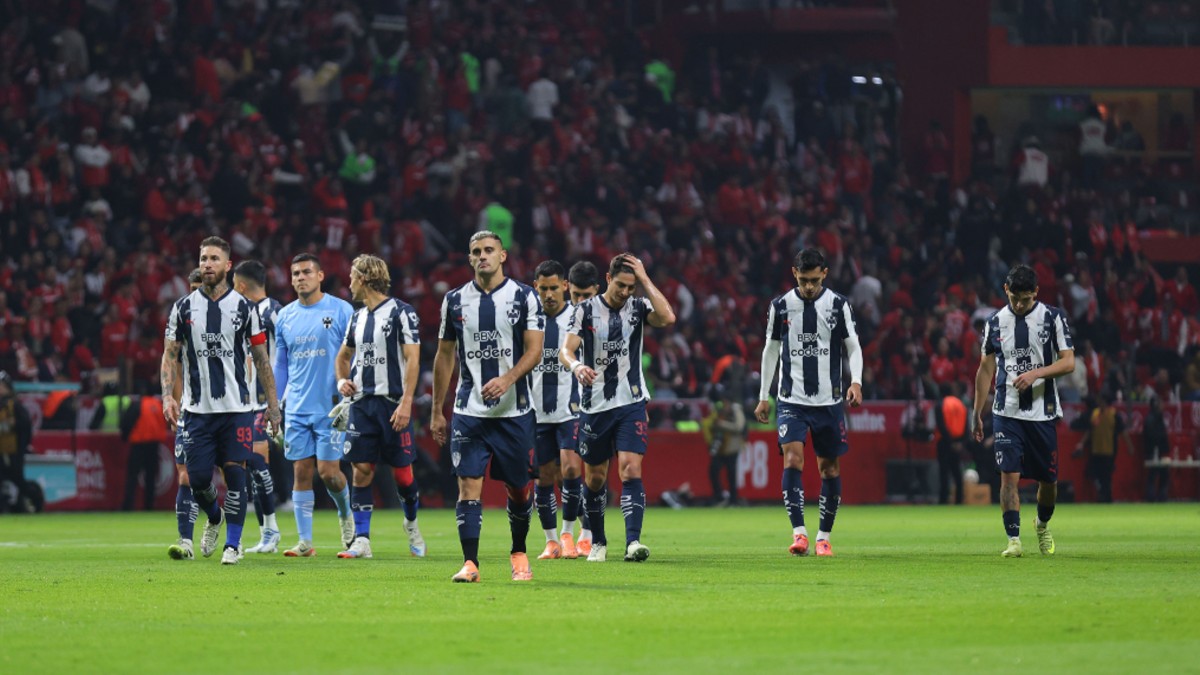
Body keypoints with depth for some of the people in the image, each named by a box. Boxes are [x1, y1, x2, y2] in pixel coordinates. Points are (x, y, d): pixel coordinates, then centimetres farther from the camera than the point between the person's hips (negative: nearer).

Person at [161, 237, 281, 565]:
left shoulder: (244, 308, 3)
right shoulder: (183, 307, 5)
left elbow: (261, 358, 7)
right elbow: (170, 355, 7)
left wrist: (272, 403, 3)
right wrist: (168, 395, -7)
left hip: (237, 407, -1)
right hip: (197, 408, 1)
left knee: (235, 472, -7)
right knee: (198, 477, -2)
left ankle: (233, 544, 2)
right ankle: (214, 518, 30)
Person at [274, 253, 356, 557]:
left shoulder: (341, 310, -3)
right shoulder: (285, 316, 10)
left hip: (331, 406, -4)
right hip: (297, 408, 4)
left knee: (328, 471, -7)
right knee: (301, 472, 1)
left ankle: (345, 514, 24)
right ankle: (305, 542, 3)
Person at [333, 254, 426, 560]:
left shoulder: (401, 313, -6)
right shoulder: (357, 317, 14)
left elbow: (412, 359, -11)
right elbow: (343, 355, 29)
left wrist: (406, 403, -18)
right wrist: (342, 381, 8)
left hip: (392, 404, -5)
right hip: (361, 403, 5)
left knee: (402, 472, 1)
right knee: (361, 471, -2)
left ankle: (411, 523, 27)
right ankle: (361, 540, -3)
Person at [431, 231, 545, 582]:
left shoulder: (525, 297, 0)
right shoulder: (454, 300, 7)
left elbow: (534, 350, -5)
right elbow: (444, 356, 12)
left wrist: (507, 379, -24)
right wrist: (437, 412, 11)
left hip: (515, 410, -1)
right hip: (469, 410, 1)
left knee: (519, 488, 6)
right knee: (469, 485, -9)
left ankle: (519, 553, 27)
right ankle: (470, 563, -10)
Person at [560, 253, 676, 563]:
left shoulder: (638, 307, 1)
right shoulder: (585, 310, -2)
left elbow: (668, 318, -19)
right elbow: (566, 349, -11)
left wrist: (644, 279, -16)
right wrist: (576, 366, -34)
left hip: (631, 403, -1)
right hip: (595, 406, 1)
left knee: (631, 469, -16)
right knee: (596, 477, 9)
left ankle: (633, 542, -23)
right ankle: (597, 542, 25)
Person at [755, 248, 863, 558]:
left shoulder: (839, 305, 0)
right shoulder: (780, 306, 2)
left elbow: (853, 346, 3)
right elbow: (771, 350, 12)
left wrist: (856, 381, -15)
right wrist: (763, 397, 12)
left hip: (828, 401, 1)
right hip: (791, 401, 0)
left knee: (830, 468, 4)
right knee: (792, 459, -17)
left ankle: (823, 536, 16)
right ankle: (799, 533, -19)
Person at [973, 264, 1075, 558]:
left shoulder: (1053, 318, -1)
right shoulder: (995, 322, 6)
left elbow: (1068, 362, -6)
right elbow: (985, 369, 12)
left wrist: (1034, 374, -22)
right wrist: (977, 414, 10)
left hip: (1043, 412, -1)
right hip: (1006, 412, 1)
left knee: (1048, 479, 7)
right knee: (1009, 475, -13)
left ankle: (1043, 525, 35)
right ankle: (1013, 539, -11)